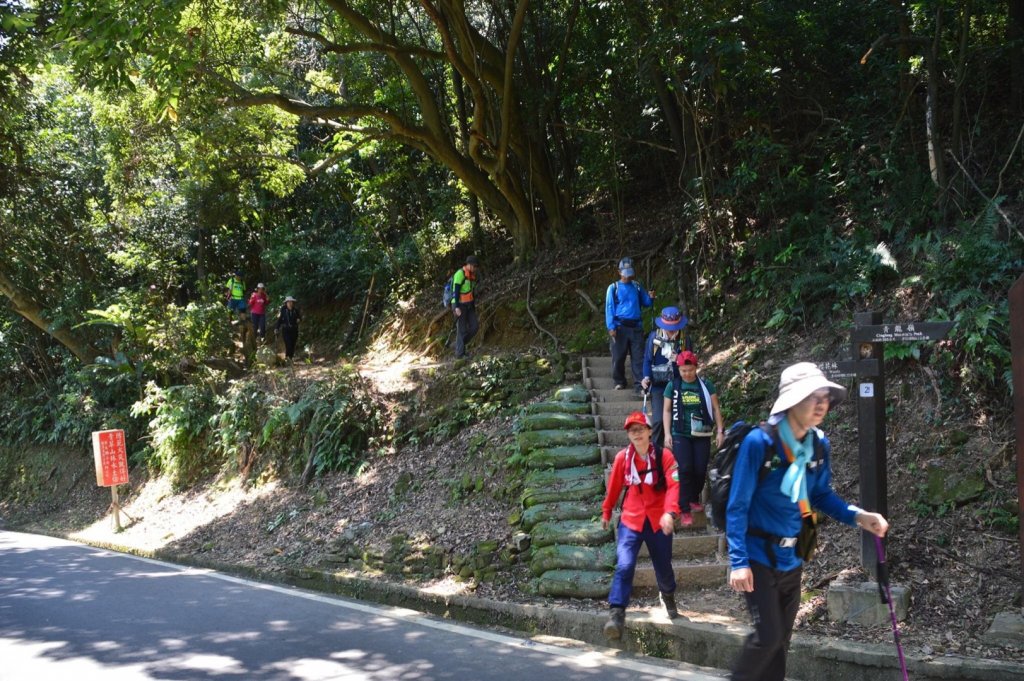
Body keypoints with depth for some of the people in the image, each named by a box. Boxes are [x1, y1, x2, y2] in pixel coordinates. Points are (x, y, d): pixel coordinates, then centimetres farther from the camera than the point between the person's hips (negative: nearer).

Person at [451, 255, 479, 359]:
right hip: (459, 305, -8)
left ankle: (460, 344, 15)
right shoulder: (460, 274, -17)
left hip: (468, 305, 8)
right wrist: (457, 307, -26)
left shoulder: (472, 275, 12)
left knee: (475, 326, 0)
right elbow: (456, 291, -21)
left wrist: (473, 306, 21)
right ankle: (459, 353, 1)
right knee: (462, 329, -6)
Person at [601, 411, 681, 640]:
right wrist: (606, 512, 19)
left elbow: (673, 485, -19)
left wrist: (670, 512, -34)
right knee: (624, 566, -18)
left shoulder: (664, 456, -9)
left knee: (663, 567, 15)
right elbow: (614, 487, 10)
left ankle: (668, 597, 47)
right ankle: (616, 615, -22)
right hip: (630, 520, 0)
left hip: (658, 522, 0)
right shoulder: (622, 457, -2)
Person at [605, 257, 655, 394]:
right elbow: (609, 308, -1)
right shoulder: (613, 288, 3)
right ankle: (619, 382, 19)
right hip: (619, 327, -2)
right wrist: (611, 327, -10)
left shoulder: (637, 286, 13)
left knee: (638, 356, -3)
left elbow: (645, 303, 19)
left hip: (636, 327, 2)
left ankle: (640, 385, -4)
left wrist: (651, 298, -5)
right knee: (618, 357, 3)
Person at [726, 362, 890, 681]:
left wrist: (858, 516, -7)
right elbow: (737, 505, -18)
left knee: (781, 638, 14)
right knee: (767, 635, -9)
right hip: (759, 555, -6)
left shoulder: (820, 445, -3)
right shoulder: (759, 442, -21)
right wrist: (738, 561, -23)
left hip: (792, 557, 6)